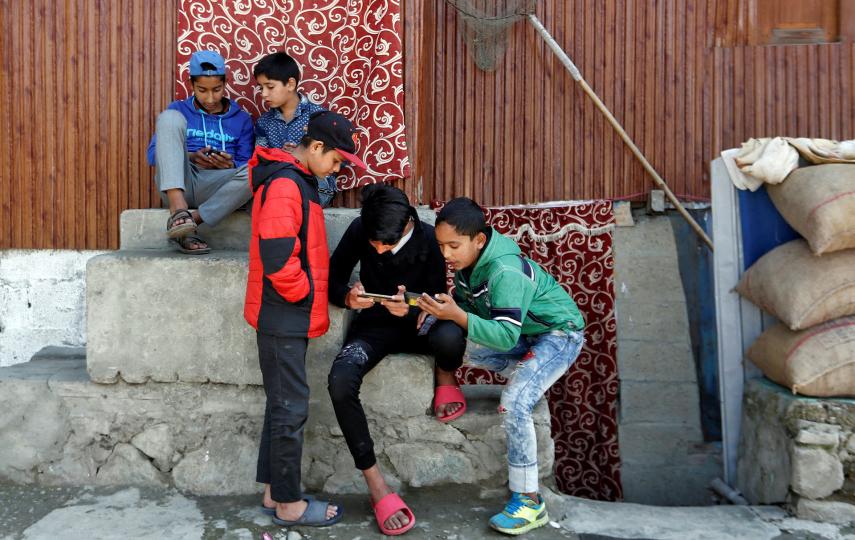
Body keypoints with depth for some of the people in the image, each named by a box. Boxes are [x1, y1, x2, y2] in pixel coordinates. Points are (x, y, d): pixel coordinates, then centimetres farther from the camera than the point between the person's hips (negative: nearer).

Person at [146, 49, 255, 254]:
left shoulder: (241, 118, 17)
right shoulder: (178, 110, 17)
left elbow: (247, 163, 8)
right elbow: (153, 154, 7)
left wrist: (230, 165, -16)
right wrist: (190, 157, -11)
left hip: (215, 189, 0)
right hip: (177, 185, 1)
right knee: (170, 117, -19)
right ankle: (178, 210, -37)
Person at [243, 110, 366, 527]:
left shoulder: (298, 180, 14)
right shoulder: (284, 185, -18)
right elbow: (278, 258, -25)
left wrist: (313, 298, 14)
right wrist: (308, 298, -11)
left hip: (288, 317, 10)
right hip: (283, 317, -10)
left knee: (282, 404, 15)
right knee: (290, 408, -1)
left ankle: (274, 493, 26)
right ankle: (289, 504, 11)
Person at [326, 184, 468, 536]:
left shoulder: (428, 239, -16)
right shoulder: (359, 231, -11)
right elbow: (332, 279, -3)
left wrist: (410, 310, -35)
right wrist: (348, 297, -27)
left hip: (416, 322, -1)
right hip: (374, 325, 2)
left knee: (450, 337, -41)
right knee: (340, 380, -31)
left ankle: (445, 377, 0)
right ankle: (375, 484, -19)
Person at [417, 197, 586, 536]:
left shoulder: (505, 272, -31)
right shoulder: (468, 261, -6)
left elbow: (506, 336, -37)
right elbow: (466, 307, -2)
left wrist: (457, 315, -46)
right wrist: (441, 311, -22)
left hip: (559, 334, -9)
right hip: (524, 334, 9)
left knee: (514, 404, -26)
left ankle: (529, 501, -15)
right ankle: (530, 377, 10)